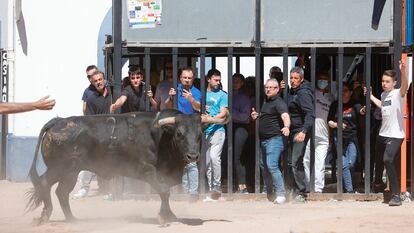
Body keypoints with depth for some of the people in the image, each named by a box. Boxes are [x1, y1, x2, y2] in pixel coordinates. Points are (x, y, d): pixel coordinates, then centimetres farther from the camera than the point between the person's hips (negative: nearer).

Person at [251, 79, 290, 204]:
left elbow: (285, 115, -29)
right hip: (264, 140, 10)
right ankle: (269, 193, 24)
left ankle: (281, 194, -22)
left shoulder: (278, 102, -11)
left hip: (275, 138, -10)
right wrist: (256, 116, 14)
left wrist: (286, 126, -50)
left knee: (272, 165, -20)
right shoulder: (266, 102, 19)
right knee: (266, 167, 14)